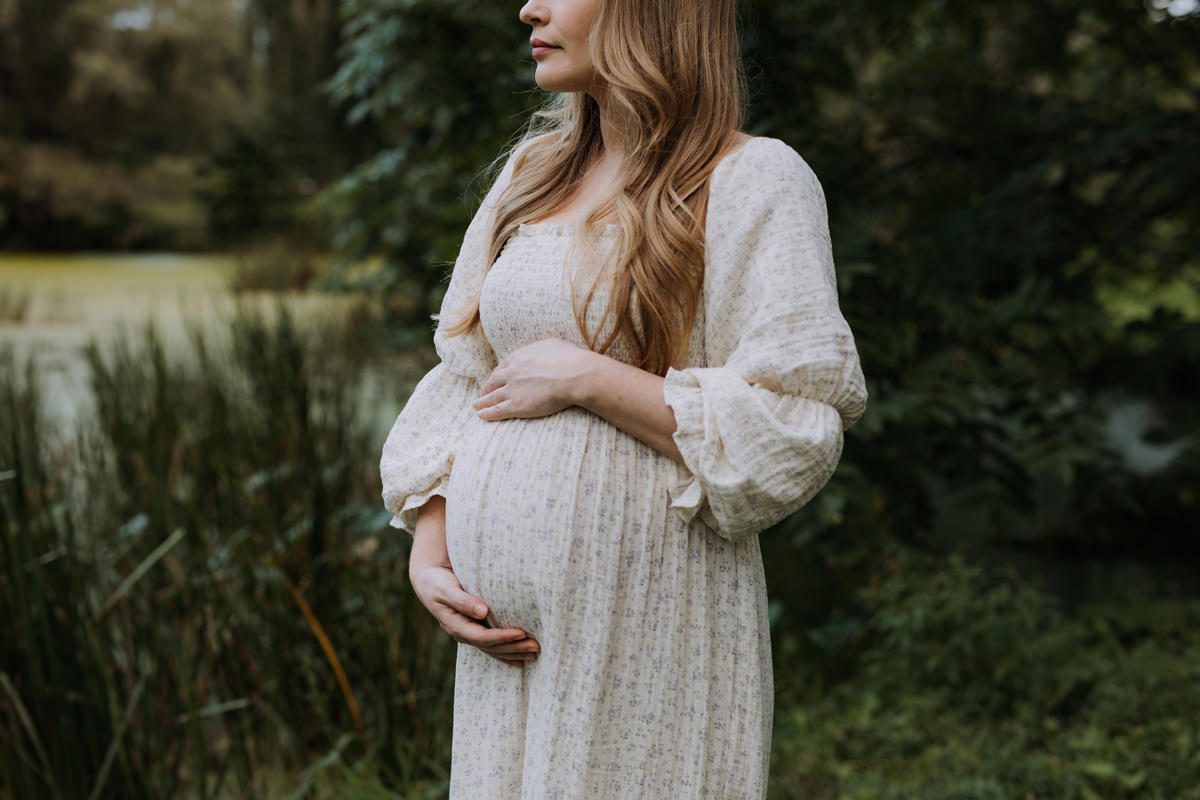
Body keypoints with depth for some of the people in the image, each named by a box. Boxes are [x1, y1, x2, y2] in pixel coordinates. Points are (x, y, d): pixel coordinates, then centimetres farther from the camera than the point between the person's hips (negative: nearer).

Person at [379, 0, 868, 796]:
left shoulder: (755, 181, -8)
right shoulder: (530, 176, 13)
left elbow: (792, 436, -15)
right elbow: (459, 387, 14)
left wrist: (583, 378, -15)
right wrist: (428, 557, 1)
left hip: (649, 629, -6)